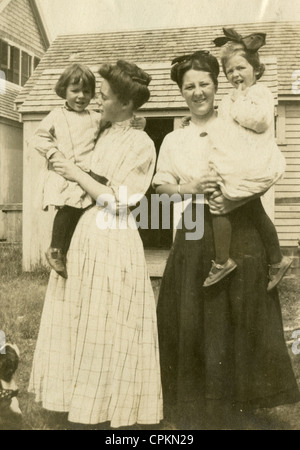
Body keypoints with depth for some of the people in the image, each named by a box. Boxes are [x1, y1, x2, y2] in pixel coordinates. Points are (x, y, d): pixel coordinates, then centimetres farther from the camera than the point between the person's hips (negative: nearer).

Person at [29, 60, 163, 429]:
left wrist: (77, 174, -10)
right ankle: (86, 404, 30)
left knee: (107, 330, 2)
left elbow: (118, 201, -15)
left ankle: (114, 411, 21)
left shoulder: (141, 144, -8)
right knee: (83, 324, 13)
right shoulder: (104, 136, 13)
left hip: (113, 240, -7)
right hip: (84, 232, 7)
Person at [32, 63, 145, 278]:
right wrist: (53, 153, -4)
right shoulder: (56, 116, 14)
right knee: (70, 205, -22)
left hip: (88, 173, 3)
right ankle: (56, 250, -7)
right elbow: (39, 138, 11)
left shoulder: (96, 118, 18)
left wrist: (135, 123, 1)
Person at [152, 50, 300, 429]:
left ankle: (237, 395, 22)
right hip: (196, 234, 2)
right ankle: (199, 404, 19)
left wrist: (233, 200, -17)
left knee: (240, 315, 2)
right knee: (195, 316, 2)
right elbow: (160, 185, 5)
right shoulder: (174, 140, 11)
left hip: (239, 230, -1)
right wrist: (188, 187, -14)